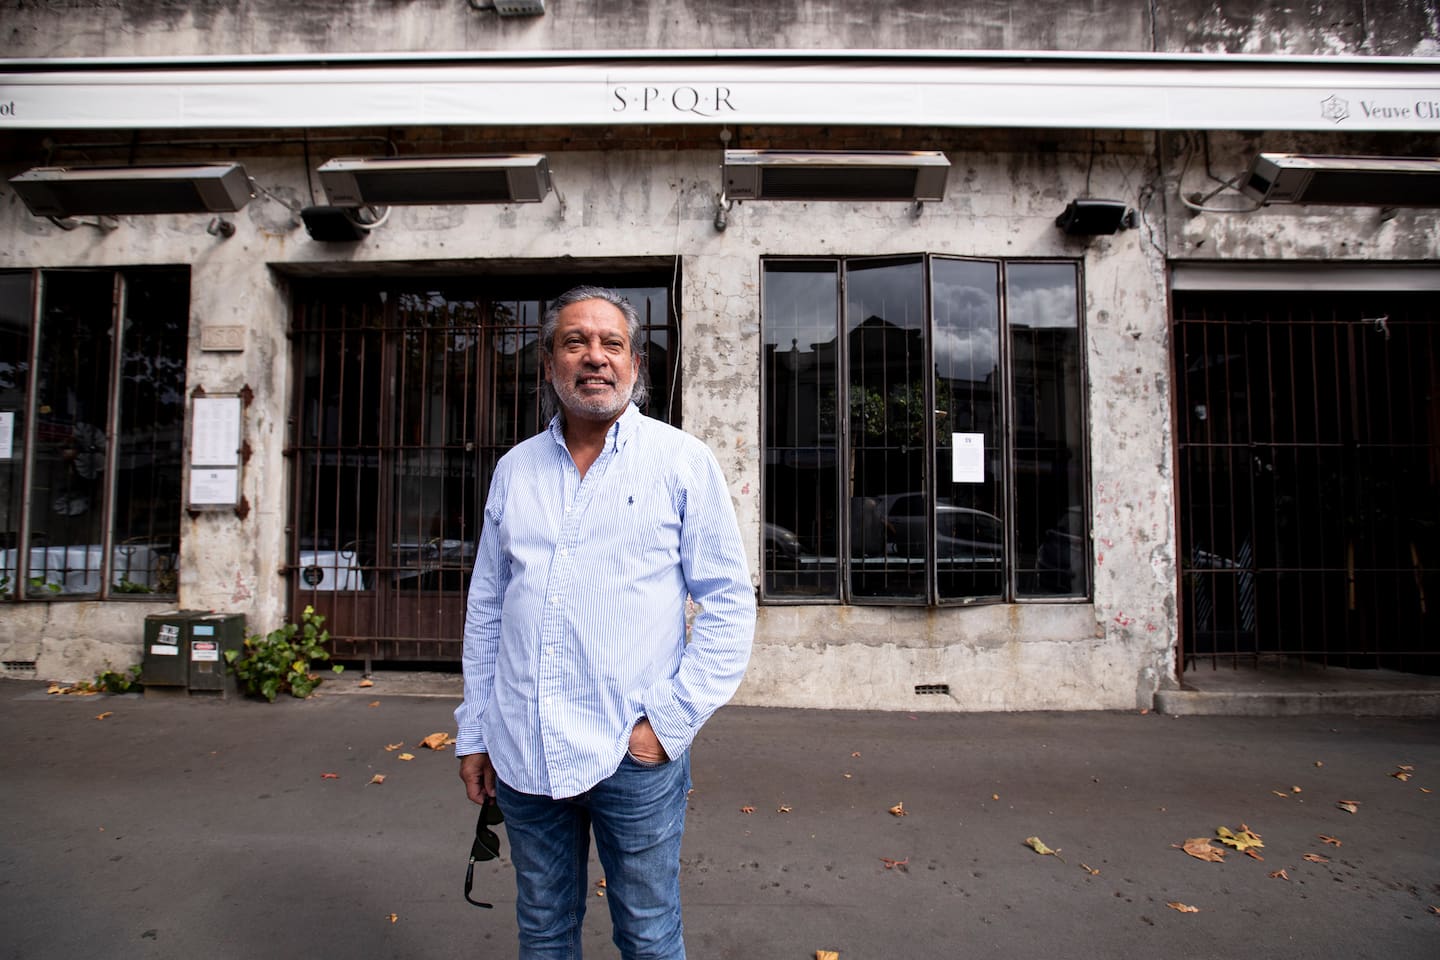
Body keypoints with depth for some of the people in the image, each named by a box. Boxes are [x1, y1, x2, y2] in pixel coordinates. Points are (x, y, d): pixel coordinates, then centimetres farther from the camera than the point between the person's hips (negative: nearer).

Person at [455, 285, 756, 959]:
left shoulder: (682, 461, -5)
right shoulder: (515, 469, 7)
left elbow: (730, 603, -5)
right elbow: (485, 610, 13)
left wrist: (671, 721, -11)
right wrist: (474, 732, 11)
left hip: (632, 755, -3)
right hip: (520, 754, 4)